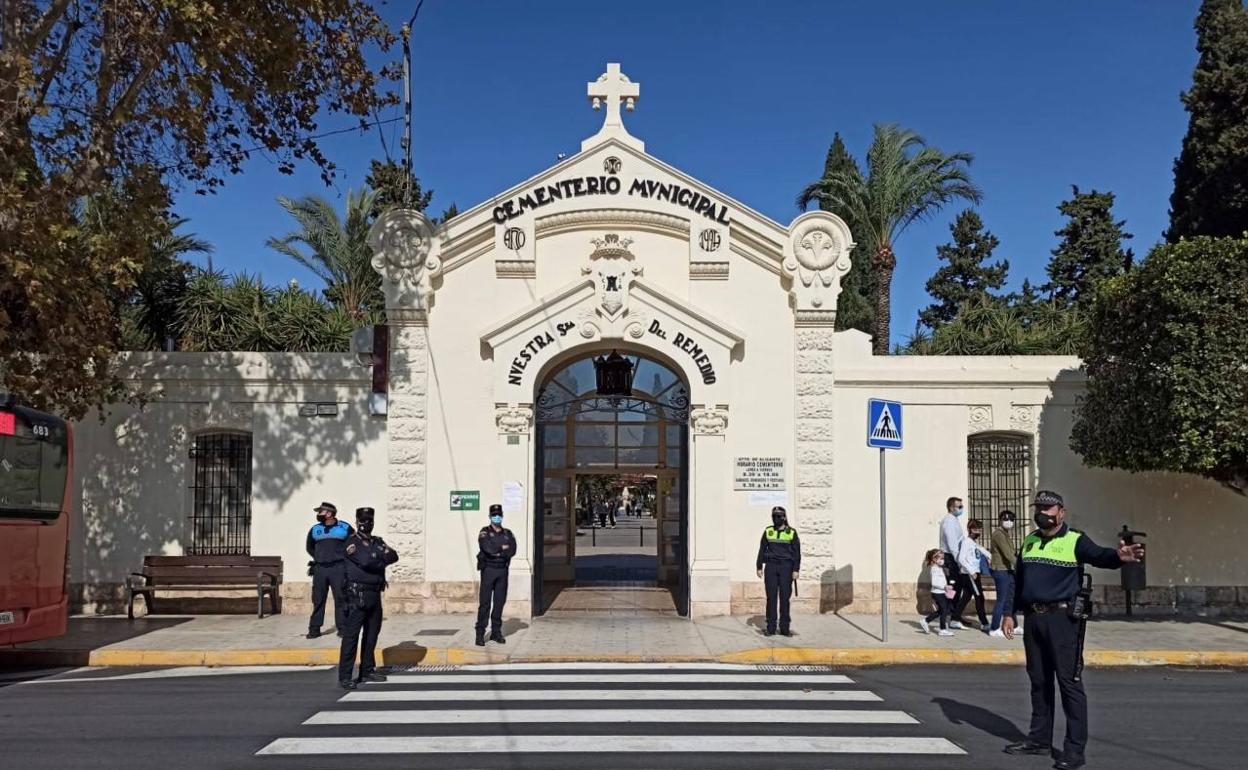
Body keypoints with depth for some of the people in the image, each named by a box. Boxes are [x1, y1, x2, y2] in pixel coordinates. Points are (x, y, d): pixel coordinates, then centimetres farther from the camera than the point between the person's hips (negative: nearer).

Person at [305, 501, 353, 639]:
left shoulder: (344, 528, 3)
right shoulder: (315, 529, 13)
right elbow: (309, 547, 27)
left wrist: (345, 558, 2)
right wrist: (319, 557, 14)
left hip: (338, 568, -3)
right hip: (320, 568, 3)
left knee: (341, 598, -3)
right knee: (318, 599, 3)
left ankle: (342, 627, 3)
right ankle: (314, 628, 8)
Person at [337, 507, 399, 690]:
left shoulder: (377, 542, 15)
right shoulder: (351, 543, -7)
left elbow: (394, 556, 1)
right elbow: (366, 562, -20)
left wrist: (378, 558, -14)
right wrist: (382, 560, -4)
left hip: (375, 594, 7)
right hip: (358, 595, -7)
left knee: (372, 635, 12)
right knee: (351, 635, -8)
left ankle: (367, 671, 21)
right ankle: (344, 676, -8)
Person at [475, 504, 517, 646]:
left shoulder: (508, 534, 11)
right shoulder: (484, 532, 0)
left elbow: (512, 550, -4)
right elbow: (487, 548, -18)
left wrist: (497, 551, -12)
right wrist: (503, 548, -6)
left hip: (502, 570, 4)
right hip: (488, 569, -4)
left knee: (500, 602, 6)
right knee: (485, 602, -5)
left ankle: (496, 632, 15)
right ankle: (480, 634, -3)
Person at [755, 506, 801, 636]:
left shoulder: (792, 532, 2)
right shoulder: (768, 531, 7)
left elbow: (796, 552, 1)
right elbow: (762, 550, 9)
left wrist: (796, 569, -6)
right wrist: (759, 567, 4)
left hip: (786, 567, -1)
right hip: (771, 567, 1)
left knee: (785, 597, -2)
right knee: (771, 597, -1)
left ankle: (784, 628, 3)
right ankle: (770, 628, 3)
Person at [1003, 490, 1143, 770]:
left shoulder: (1075, 541, -5)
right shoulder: (1029, 542, 14)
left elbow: (1099, 556, -25)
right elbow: (1017, 579, 19)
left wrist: (1118, 556, -47)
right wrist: (1009, 613, 15)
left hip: (1061, 618, -6)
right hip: (1033, 618, 6)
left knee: (1069, 682, -5)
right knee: (1038, 680, 15)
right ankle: (1040, 738, 26)